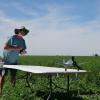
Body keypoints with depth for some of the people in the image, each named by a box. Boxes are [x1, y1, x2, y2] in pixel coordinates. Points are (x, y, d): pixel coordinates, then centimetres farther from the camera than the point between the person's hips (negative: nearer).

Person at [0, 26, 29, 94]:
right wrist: (16, 48, -28)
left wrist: (23, 52, -13)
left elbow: (21, 51, 11)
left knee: (14, 77, 3)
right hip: (6, 61, -5)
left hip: (14, 62, 6)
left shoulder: (23, 41, 4)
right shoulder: (13, 38, -17)